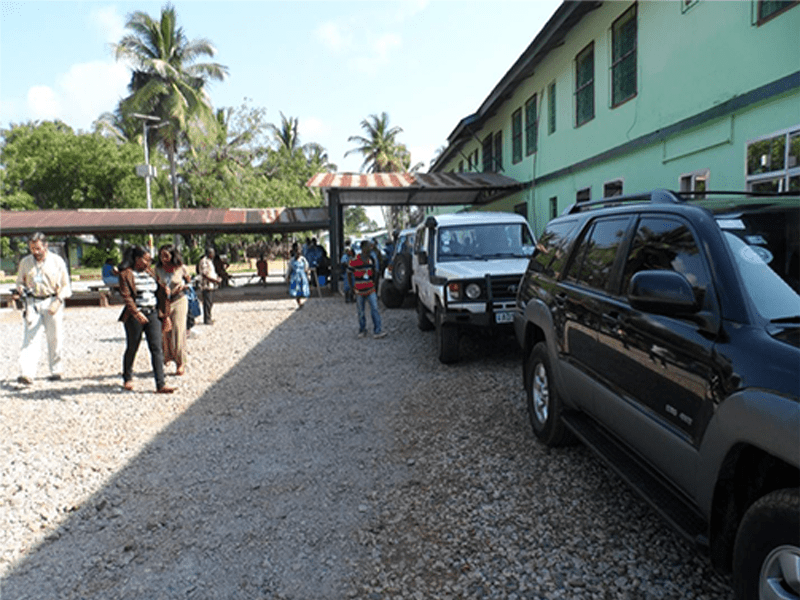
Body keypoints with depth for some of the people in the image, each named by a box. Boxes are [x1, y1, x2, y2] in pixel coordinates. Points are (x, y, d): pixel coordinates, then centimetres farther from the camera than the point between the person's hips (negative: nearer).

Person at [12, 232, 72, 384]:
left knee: (55, 339, 4)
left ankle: (57, 370, 19)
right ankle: (27, 374, -14)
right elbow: (20, 282, 17)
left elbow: (66, 286, 0)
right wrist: (18, 291, -7)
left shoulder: (57, 261, 0)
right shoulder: (25, 262, 7)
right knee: (30, 338, -9)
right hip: (32, 303, 1)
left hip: (52, 302, -1)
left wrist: (58, 301, -14)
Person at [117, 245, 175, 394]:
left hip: (152, 314, 4)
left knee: (157, 348, -5)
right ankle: (127, 378, 34)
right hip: (135, 316, -4)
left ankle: (161, 384, -8)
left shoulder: (150, 273, 15)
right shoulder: (126, 274, -2)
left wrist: (164, 314, 15)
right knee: (132, 348, 10)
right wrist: (137, 313, -24)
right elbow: (126, 296, -12)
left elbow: (160, 292, 17)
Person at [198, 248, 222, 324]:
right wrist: (215, 280, -20)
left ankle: (208, 318, 21)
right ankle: (207, 320, -5)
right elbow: (204, 275, -20)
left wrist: (218, 278, 12)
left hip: (211, 286, 10)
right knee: (207, 303, -8)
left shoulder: (210, 261, 20)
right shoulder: (204, 261, -13)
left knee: (210, 303, 14)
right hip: (206, 286, -10)